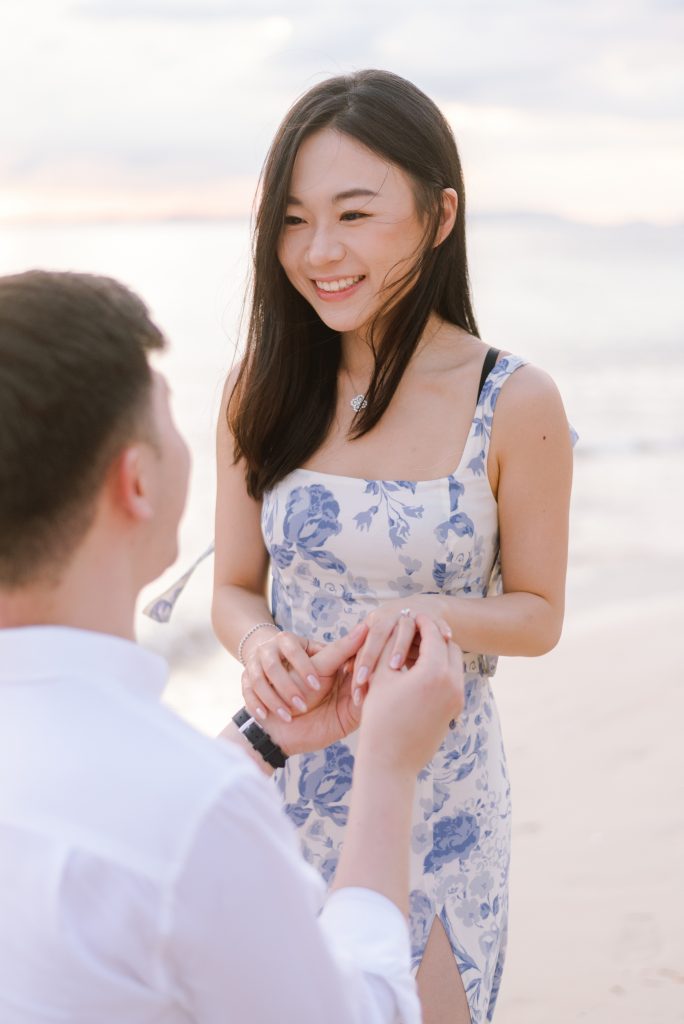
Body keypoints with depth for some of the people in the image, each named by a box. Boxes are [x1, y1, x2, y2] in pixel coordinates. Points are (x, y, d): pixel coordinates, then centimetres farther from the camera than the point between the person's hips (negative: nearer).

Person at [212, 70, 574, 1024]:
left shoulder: (515, 404, -13)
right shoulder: (261, 392, -5)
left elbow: (539, 614, -4)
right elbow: (235, 588, 2)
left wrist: (431, 613, -24)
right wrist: (261, 646, -20)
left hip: (436, 791, -2)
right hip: (286, 775, 3)